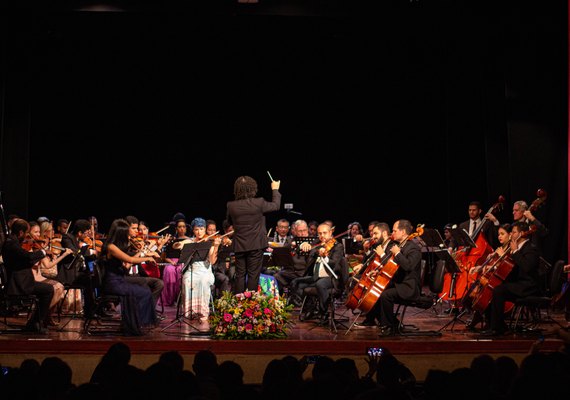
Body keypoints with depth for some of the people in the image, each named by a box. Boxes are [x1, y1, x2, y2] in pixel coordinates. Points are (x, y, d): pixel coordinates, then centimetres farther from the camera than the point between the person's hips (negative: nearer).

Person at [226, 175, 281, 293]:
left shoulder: (231, 206, -7)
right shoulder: (259, 203, -14)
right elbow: (275, 205, 5)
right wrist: (275, 189, 19)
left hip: (239, 246, 3)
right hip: (256, 245, -2)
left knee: (240, 275, 10)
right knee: (253, 275, 4)